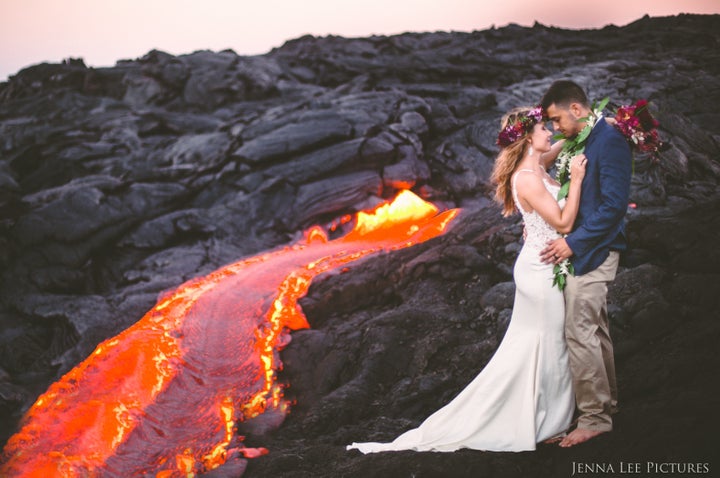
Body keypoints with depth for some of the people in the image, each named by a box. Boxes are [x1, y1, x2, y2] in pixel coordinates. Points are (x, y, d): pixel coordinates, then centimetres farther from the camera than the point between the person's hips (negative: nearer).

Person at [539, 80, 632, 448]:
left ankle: (594, 417, 3)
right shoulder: (583, 141, 12)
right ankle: (606, 402, 31)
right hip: (582, 250, 10)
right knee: (595, 331, 18)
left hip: (591, 252, -10)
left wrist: (573, 242, -19)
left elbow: (614, 204, -20)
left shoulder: (610, 141, -15)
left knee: (580, 333, -6)